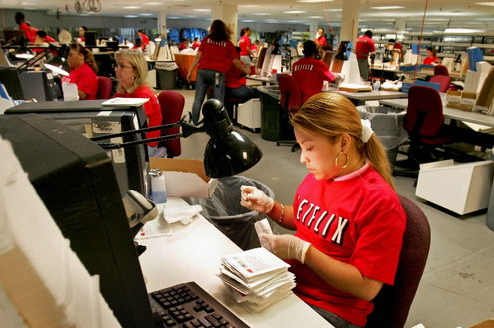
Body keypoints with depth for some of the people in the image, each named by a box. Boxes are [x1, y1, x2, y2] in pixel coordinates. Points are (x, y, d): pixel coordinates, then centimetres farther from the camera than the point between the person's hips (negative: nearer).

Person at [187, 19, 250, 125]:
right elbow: (235, 62, 8)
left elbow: (198, 56, 5)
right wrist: (246, 70, 23)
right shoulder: (228, 44, 7)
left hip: (203, 71, 2)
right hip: (218, 73, -2)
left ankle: (194, 124, 13)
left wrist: (190, 71, 8)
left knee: (198, 99, 8)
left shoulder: (206, 40, 10)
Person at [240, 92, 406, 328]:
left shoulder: (379, 202, -20)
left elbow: (367, 287, -20)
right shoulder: (318, 174, 0)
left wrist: (301, 250, -24)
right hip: (287, 281, 6)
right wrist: (269, 207, 0)